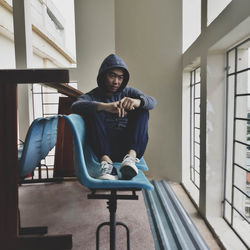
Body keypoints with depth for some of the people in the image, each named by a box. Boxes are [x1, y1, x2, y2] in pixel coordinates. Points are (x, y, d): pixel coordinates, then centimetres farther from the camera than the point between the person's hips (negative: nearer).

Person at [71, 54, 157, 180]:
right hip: (103, 149, -1)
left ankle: (131, 156, -35)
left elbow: (152, 101, -5)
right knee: (93, 112, -19)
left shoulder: (128, 92, 14)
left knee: (142, 110, -13)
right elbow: (76, 106, -17)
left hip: (127, 147, 2)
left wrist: (136, 102, -30)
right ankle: (106, 161, -37)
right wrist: (105, 106, -35)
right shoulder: (93, 95, 7)